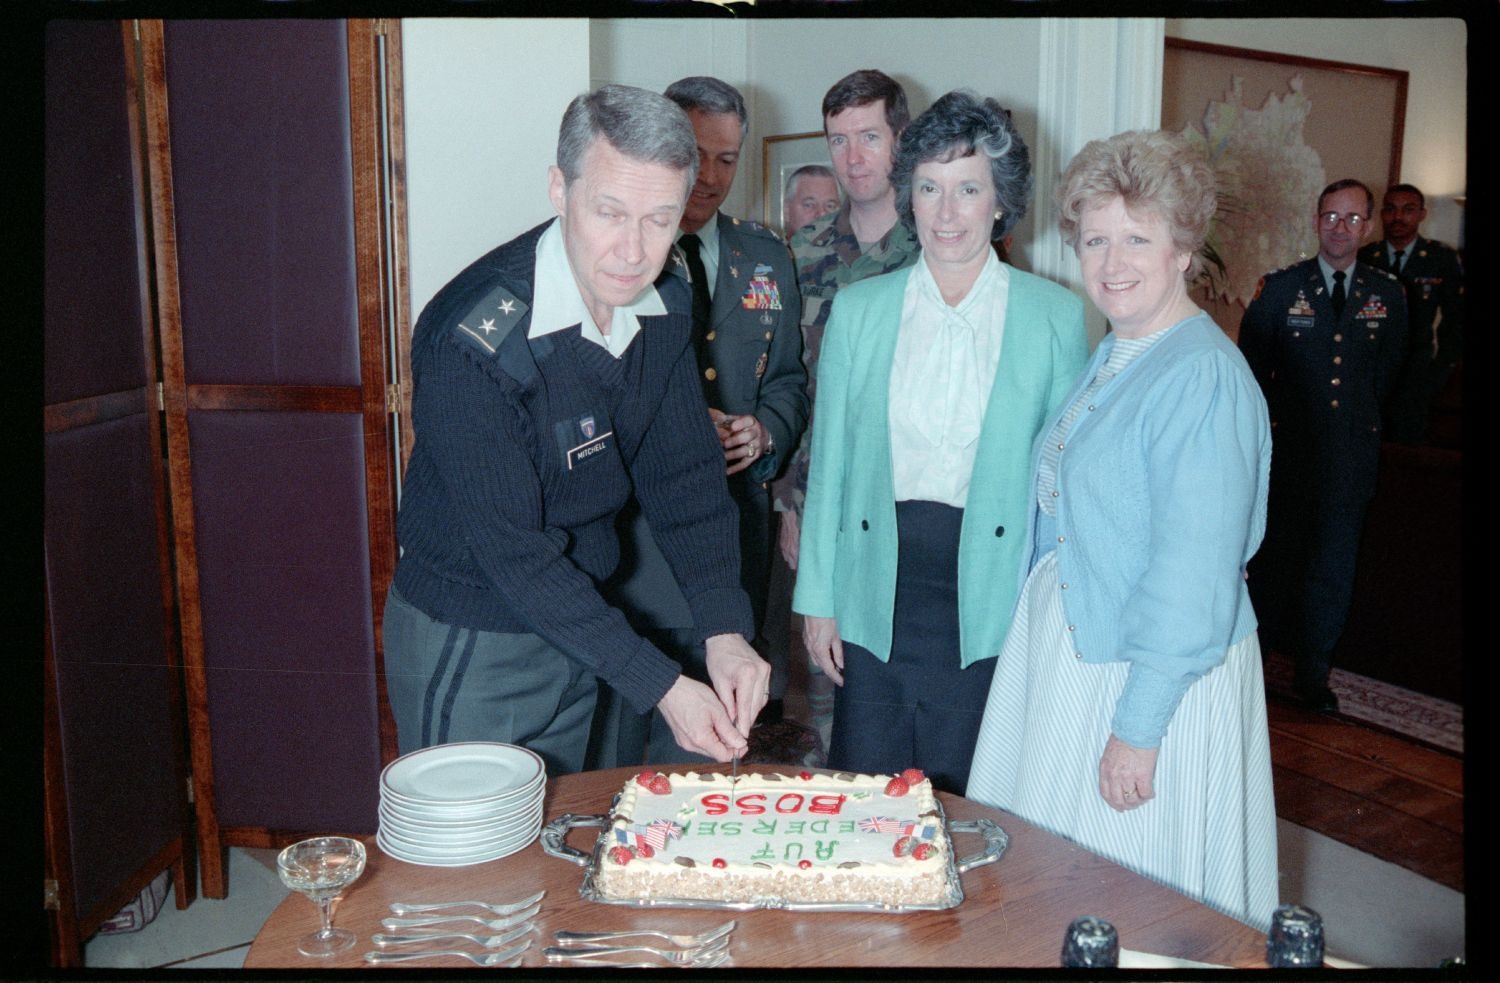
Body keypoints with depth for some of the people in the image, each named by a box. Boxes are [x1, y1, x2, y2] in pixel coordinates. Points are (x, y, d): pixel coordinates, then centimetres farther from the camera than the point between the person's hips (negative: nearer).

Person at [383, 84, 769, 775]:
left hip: (576, 624, 6)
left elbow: (685, 476, -3)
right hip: (467, 647, -6)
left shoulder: (664, 306, -6)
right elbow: (510, 549, -26)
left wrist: (726, 632, -16)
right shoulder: (471, 340, -28)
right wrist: (660, 686, -27)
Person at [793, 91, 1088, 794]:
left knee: (961, 805, 9)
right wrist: (817, 599, 4)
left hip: (990, 602, -1)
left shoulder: (1056, 316, 1)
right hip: (874, 597, 2)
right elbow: (828, 465, 7)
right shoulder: (858, 309, 5)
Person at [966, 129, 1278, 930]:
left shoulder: (1203, 376, -20)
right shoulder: (1111, 357, 8)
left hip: (1149, 674, -8)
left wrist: (1139, 724, -20)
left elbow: (1194, 572, -22)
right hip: (1065, 645, 8)